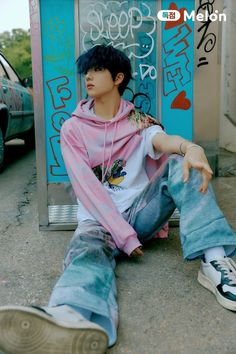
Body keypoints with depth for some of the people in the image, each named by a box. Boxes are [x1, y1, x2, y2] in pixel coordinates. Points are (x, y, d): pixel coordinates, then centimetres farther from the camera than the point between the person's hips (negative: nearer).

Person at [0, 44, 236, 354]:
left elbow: (164, 140, -18)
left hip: (142, 210, 2)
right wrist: (124, 235, -18)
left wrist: (190, 147, -44)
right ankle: (70, 319, -70)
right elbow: (87, 188, -8)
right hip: (98, 218, -2)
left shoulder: (140, 122, 8)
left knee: (179, 164, -20)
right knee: (88, 251, -35)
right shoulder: (73, 129, 4)